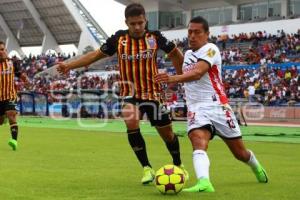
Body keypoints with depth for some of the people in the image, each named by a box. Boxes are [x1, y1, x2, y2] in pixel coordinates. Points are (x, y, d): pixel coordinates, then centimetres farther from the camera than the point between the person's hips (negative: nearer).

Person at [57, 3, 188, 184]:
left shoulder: (155, 37, -8)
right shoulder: (119, 38, -6)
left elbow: (176, 53, 6)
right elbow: (96, 54, 1)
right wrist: (69, 66, -5)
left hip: (153, 92, 0)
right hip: (130, 93, 0)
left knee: (167, 133, 6)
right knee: (131, 123, -27)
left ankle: (178, 165, 35)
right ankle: (147, 168, -11)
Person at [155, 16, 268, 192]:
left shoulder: (211, 49, -11)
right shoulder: (188, 54, 13)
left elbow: (198, 73, -31)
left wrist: (174, 78, -45)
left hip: (217, 105, -4)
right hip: (196, 108, 4)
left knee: (239, 152, 9)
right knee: (198, 143, -28)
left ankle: (257, 167, 42)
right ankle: (204, 183, -48)